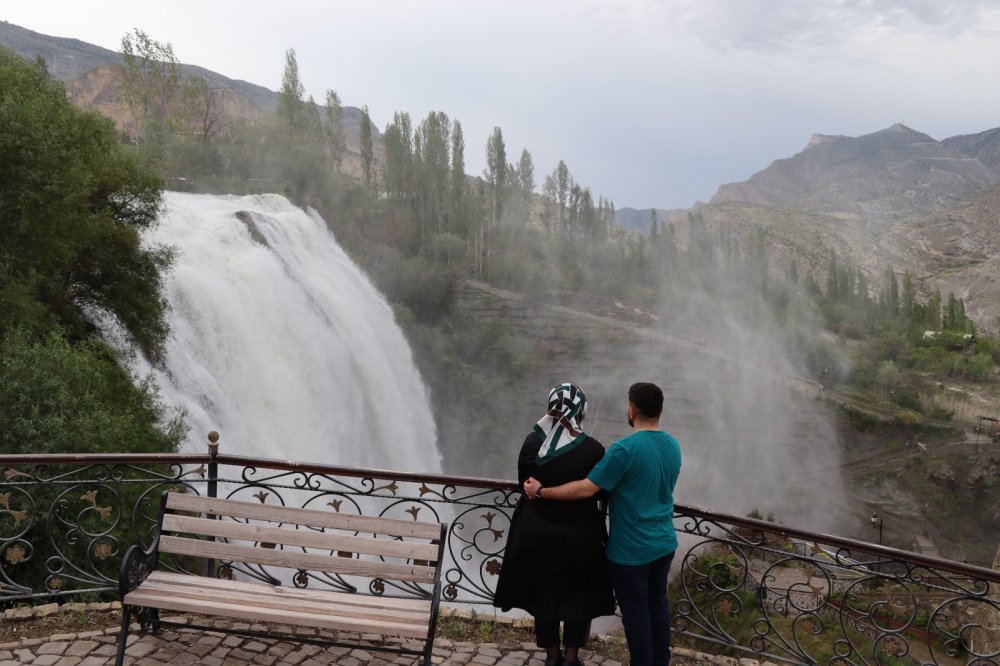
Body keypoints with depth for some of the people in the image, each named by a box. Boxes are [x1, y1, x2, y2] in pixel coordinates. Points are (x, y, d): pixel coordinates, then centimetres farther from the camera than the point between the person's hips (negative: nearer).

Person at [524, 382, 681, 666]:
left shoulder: (625, 449, -24)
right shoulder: (674, 446, 1)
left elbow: (586, 489, -22)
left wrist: (542, 491, -12)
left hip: (631, 551, -7)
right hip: (664, 544, 7)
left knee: (636, 614, 8)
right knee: (658, 604, 22)